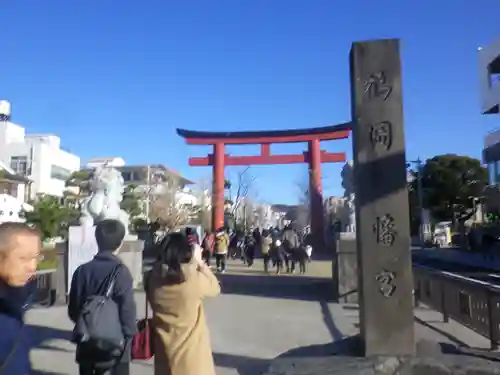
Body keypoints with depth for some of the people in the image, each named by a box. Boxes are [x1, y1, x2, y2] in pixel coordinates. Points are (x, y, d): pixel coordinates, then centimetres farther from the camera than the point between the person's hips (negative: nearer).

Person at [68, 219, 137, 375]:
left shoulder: (82, 270, -2)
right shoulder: (120, 272, -18)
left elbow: (73, 310, 5)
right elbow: (127, 310, -20)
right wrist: (130, 333, -2)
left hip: (86, 346, 5)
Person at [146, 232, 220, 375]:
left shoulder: (154, 278, -13)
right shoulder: (194, 279, -22)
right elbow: (215, 288, -3)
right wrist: (200, 263, 3)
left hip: (165, 346, 4)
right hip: (191, 347, -4)